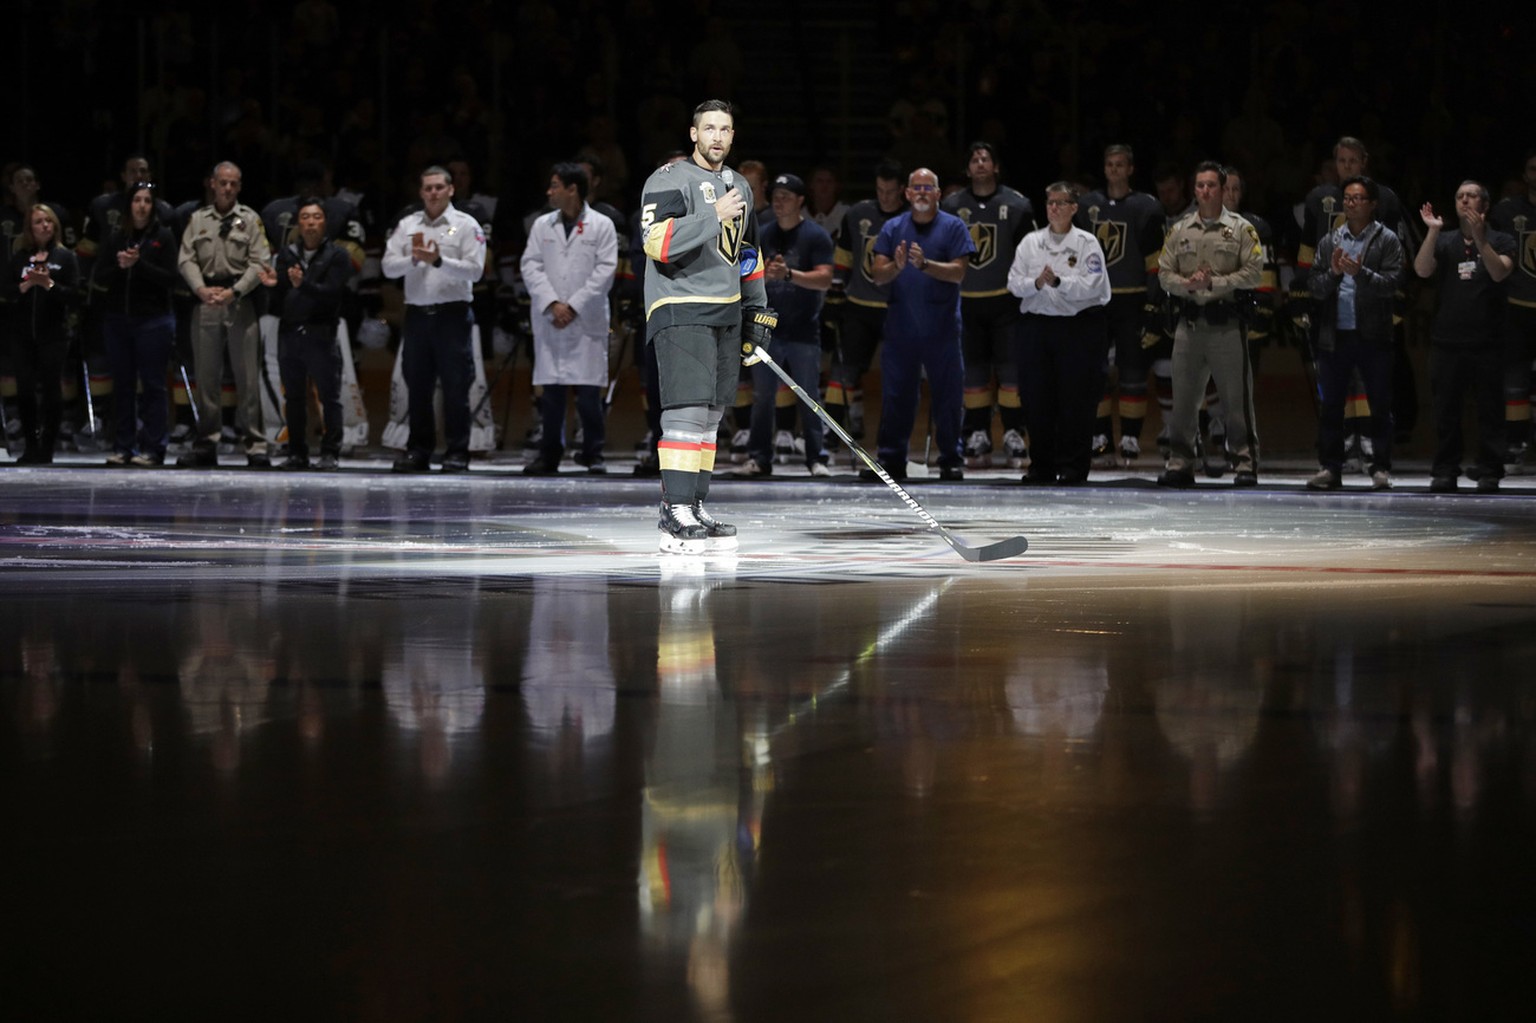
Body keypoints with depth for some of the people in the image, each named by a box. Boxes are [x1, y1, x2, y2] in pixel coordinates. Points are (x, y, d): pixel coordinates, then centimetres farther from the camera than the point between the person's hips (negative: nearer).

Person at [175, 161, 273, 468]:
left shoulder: (250, 220, 5)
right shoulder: (198, 220, 12)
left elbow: (260, 263, -3)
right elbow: (186, 259, 6)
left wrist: (234, 291, -14)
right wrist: (201, 289, -11)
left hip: (240, 301, -3)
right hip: (205, 302, 3)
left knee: (248, 376, -5)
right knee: (206, 375, 5)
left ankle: (254, 445, -4)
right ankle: (207, 444, 10)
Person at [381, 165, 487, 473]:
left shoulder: (466, 225, 2)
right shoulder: (407, 225, 13)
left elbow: (474, 270, -7)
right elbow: (388, 266, 6)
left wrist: (439, 261, -18)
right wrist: (413, 259, -12)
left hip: (452, 312, -4)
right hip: (417, 313, 4)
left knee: (455, 386, -4)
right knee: (417, 386, 6)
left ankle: (457, 452, -1)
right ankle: (418, 450, 13)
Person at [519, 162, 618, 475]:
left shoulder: (601, 226, 2)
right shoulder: (542, 226, 11)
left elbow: (604, 272, -4)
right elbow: (531, 266, 4)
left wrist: (573, 307, -10)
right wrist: (552, 304, -9)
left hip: (587, 320, -3)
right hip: (549, 320, 3)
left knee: (588, 389, -5)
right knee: (551, 389, 2)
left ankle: (593, 454, 3)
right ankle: (549, 455, 5)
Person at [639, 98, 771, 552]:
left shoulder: (738, 186, 18)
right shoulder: (669, 180, -8)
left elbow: (749, 255, 27)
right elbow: (657, 242, -22)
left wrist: (757, 312, 21)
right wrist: (714, 216, -23)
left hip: (725, 315, 8)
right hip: (679, 310, -8)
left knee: (710, 414, 9)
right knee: (688, 409, -17)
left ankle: (694, 507, 14)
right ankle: (675, 514, -21)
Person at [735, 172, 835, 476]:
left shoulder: (815, 236, -3)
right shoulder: (763, 234, 10)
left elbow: (824, 279, -13)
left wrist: (790, 274, -27)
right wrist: (764, 275, -14)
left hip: (804, 332, -4)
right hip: (767, 329, 4)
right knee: (762, 397, 3)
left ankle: (816, 459, 2)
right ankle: (759, 457, 7)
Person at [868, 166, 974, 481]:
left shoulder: (953, 227, 1)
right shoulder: (893, 228, 9)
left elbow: (958, 272, -9)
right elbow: (877, 274, 2)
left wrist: (925, 264, -22)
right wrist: (896, 266, -19)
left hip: (942, 329, -2)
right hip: (900, 328, 2)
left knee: (948, 395, 0)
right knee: (895, 395, 3)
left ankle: (951, 461, 7)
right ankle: (890, 459, 7)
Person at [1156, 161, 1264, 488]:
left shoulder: (1240, 229, 2)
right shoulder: (1179, 231, 13)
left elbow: (1252, 273, -6)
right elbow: (1164, 273, 10)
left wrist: (1215, 282, -13)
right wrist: (1187, 284, -9)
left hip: (1227, 323, -4)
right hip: (1190, 322, 4)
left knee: (1237, 396, -3)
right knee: (1183, 396, 6)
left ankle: (1245, 462, 2)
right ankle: (1180, 462, 12)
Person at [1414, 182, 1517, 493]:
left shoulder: (1500, 241, 5)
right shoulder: (1444, 242, 13)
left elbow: (1500, 272, -13)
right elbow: (1422, 270, -3)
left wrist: (1479, 239, -23)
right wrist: (1432, 232, -11)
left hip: (1487, 341, -2)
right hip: (1447, 339, 2)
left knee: (1489, 409, -3)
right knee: (1446, 409, 2)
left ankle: (1489, 473, 1)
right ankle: (1444, 472, 7)